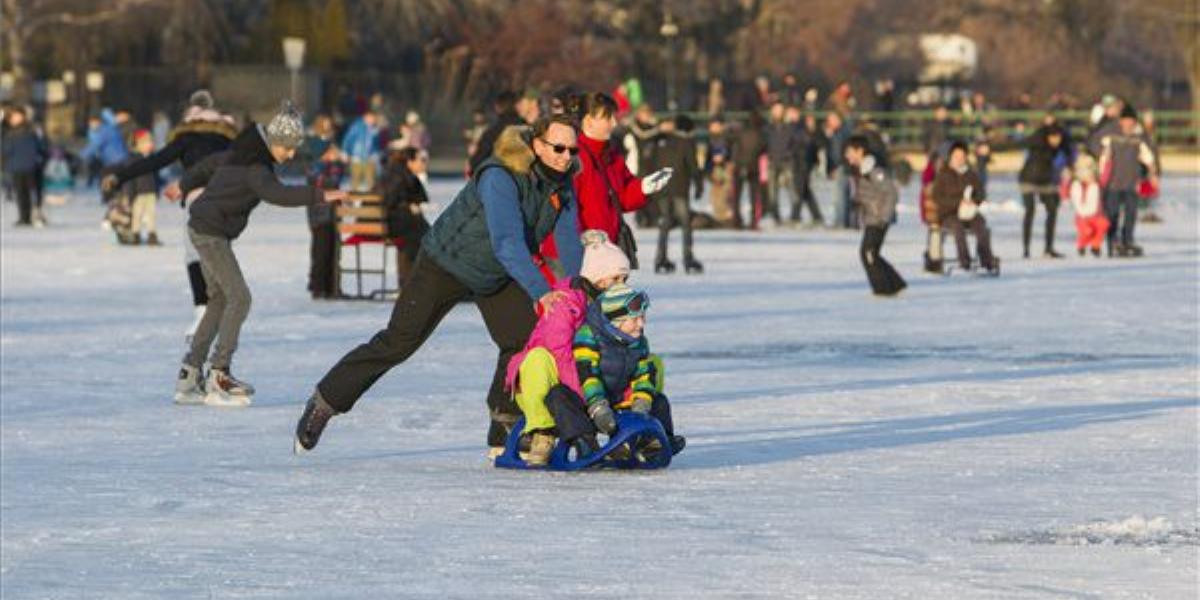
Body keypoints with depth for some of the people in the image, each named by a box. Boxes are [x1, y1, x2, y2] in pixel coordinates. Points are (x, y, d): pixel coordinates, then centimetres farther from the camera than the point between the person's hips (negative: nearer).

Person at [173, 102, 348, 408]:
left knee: (219, 300, 13)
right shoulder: (254, 164, -22)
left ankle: (189, 376, 13)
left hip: (205, 229, 10)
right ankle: (218, 376, -14)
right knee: (238, 297, -12)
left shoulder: (248, 150, 9)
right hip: (211, 231, -10)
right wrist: (319, 195, -49)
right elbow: (276, 194, -41)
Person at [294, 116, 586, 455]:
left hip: (499, 276, 6)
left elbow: (569, 242, -13)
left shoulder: (562, 183, -11)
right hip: (447, 263, -6)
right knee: (398, 342, -5)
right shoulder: (500, 177, -34)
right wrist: (541, 292, -54)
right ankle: (324, 404, 7)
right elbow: (507, 242, -44)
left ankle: (504, 435, 3)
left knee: (525, 341, -9)